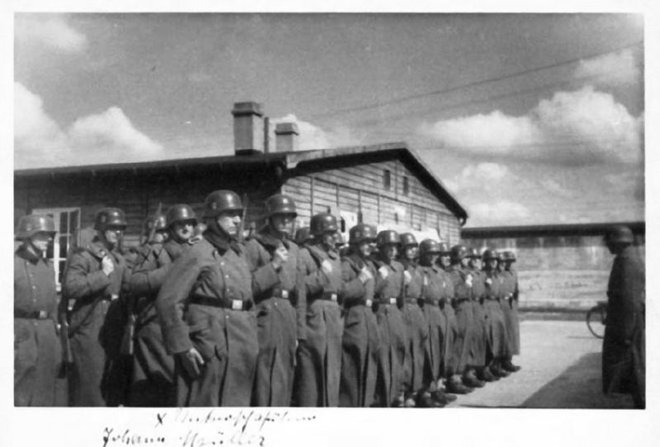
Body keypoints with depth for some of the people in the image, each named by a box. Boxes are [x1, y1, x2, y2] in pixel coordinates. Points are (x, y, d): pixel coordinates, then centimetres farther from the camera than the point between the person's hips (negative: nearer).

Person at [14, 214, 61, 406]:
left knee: (45, 393, 11)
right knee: (21, 394, -3)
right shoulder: (13, 264, -8)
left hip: (46, 331, 6)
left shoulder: (48, 266, 12)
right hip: (21, 331, -6)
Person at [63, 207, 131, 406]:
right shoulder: (82, 255, -7)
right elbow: (69, 288, -21)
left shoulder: (118, 259, 16)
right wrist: (103, 274, -18)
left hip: (115, 331, 7)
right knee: (90, 388, -4)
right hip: (89, 334, -7)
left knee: (116, 388, 12)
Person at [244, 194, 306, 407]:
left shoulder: (293, 249, 17)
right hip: (264, 316, -6)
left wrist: (299, 331, 14)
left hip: (288, 316, 6)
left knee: (285, 381, 9)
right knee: (265, 382, -8)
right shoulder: (254, 246, -1)